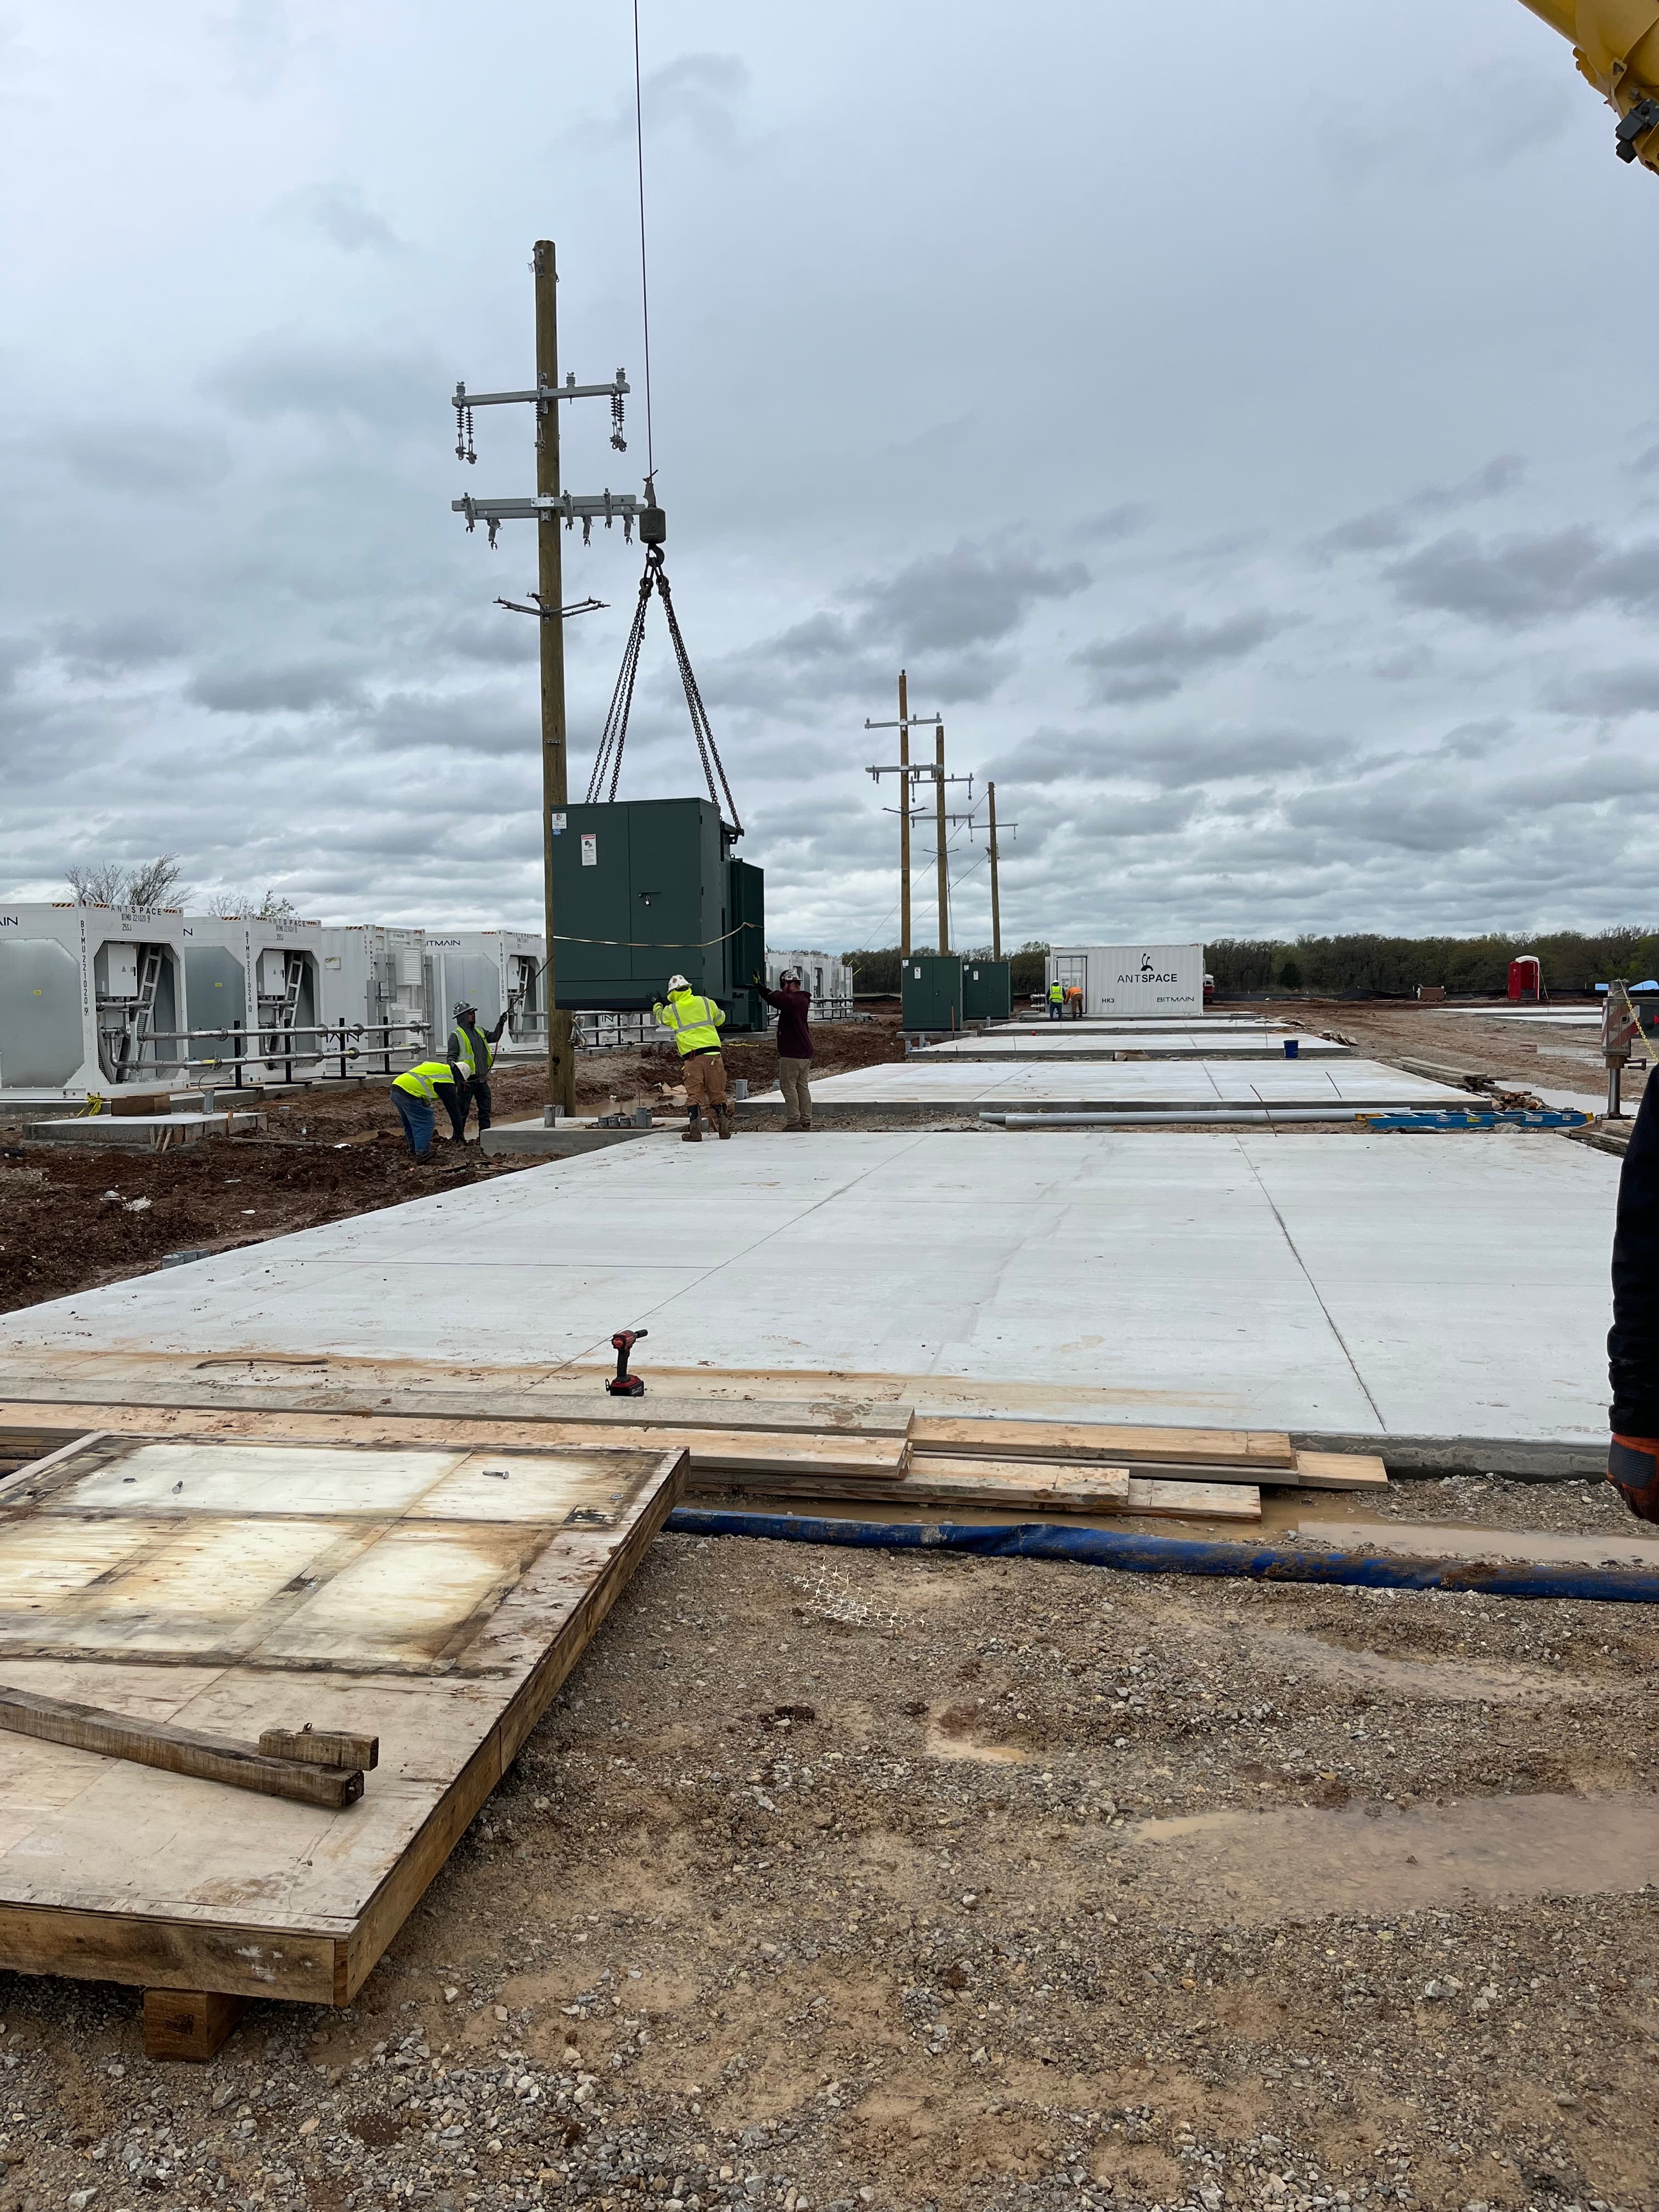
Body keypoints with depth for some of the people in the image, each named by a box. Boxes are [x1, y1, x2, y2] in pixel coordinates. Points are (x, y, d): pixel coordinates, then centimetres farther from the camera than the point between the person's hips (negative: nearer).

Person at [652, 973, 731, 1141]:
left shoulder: (671, 1010, 5)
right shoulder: (706, 1003, 8)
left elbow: (661, 1017, 28)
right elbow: (720, 1018, 24)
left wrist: (657, 1007, 51)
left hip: (691, 1057, -2)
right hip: (713, 1053, 2)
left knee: (694, 1096, 2)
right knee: (717, 1094, 9)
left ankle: (695, 1132, -4)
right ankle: (724, 1129, 10)